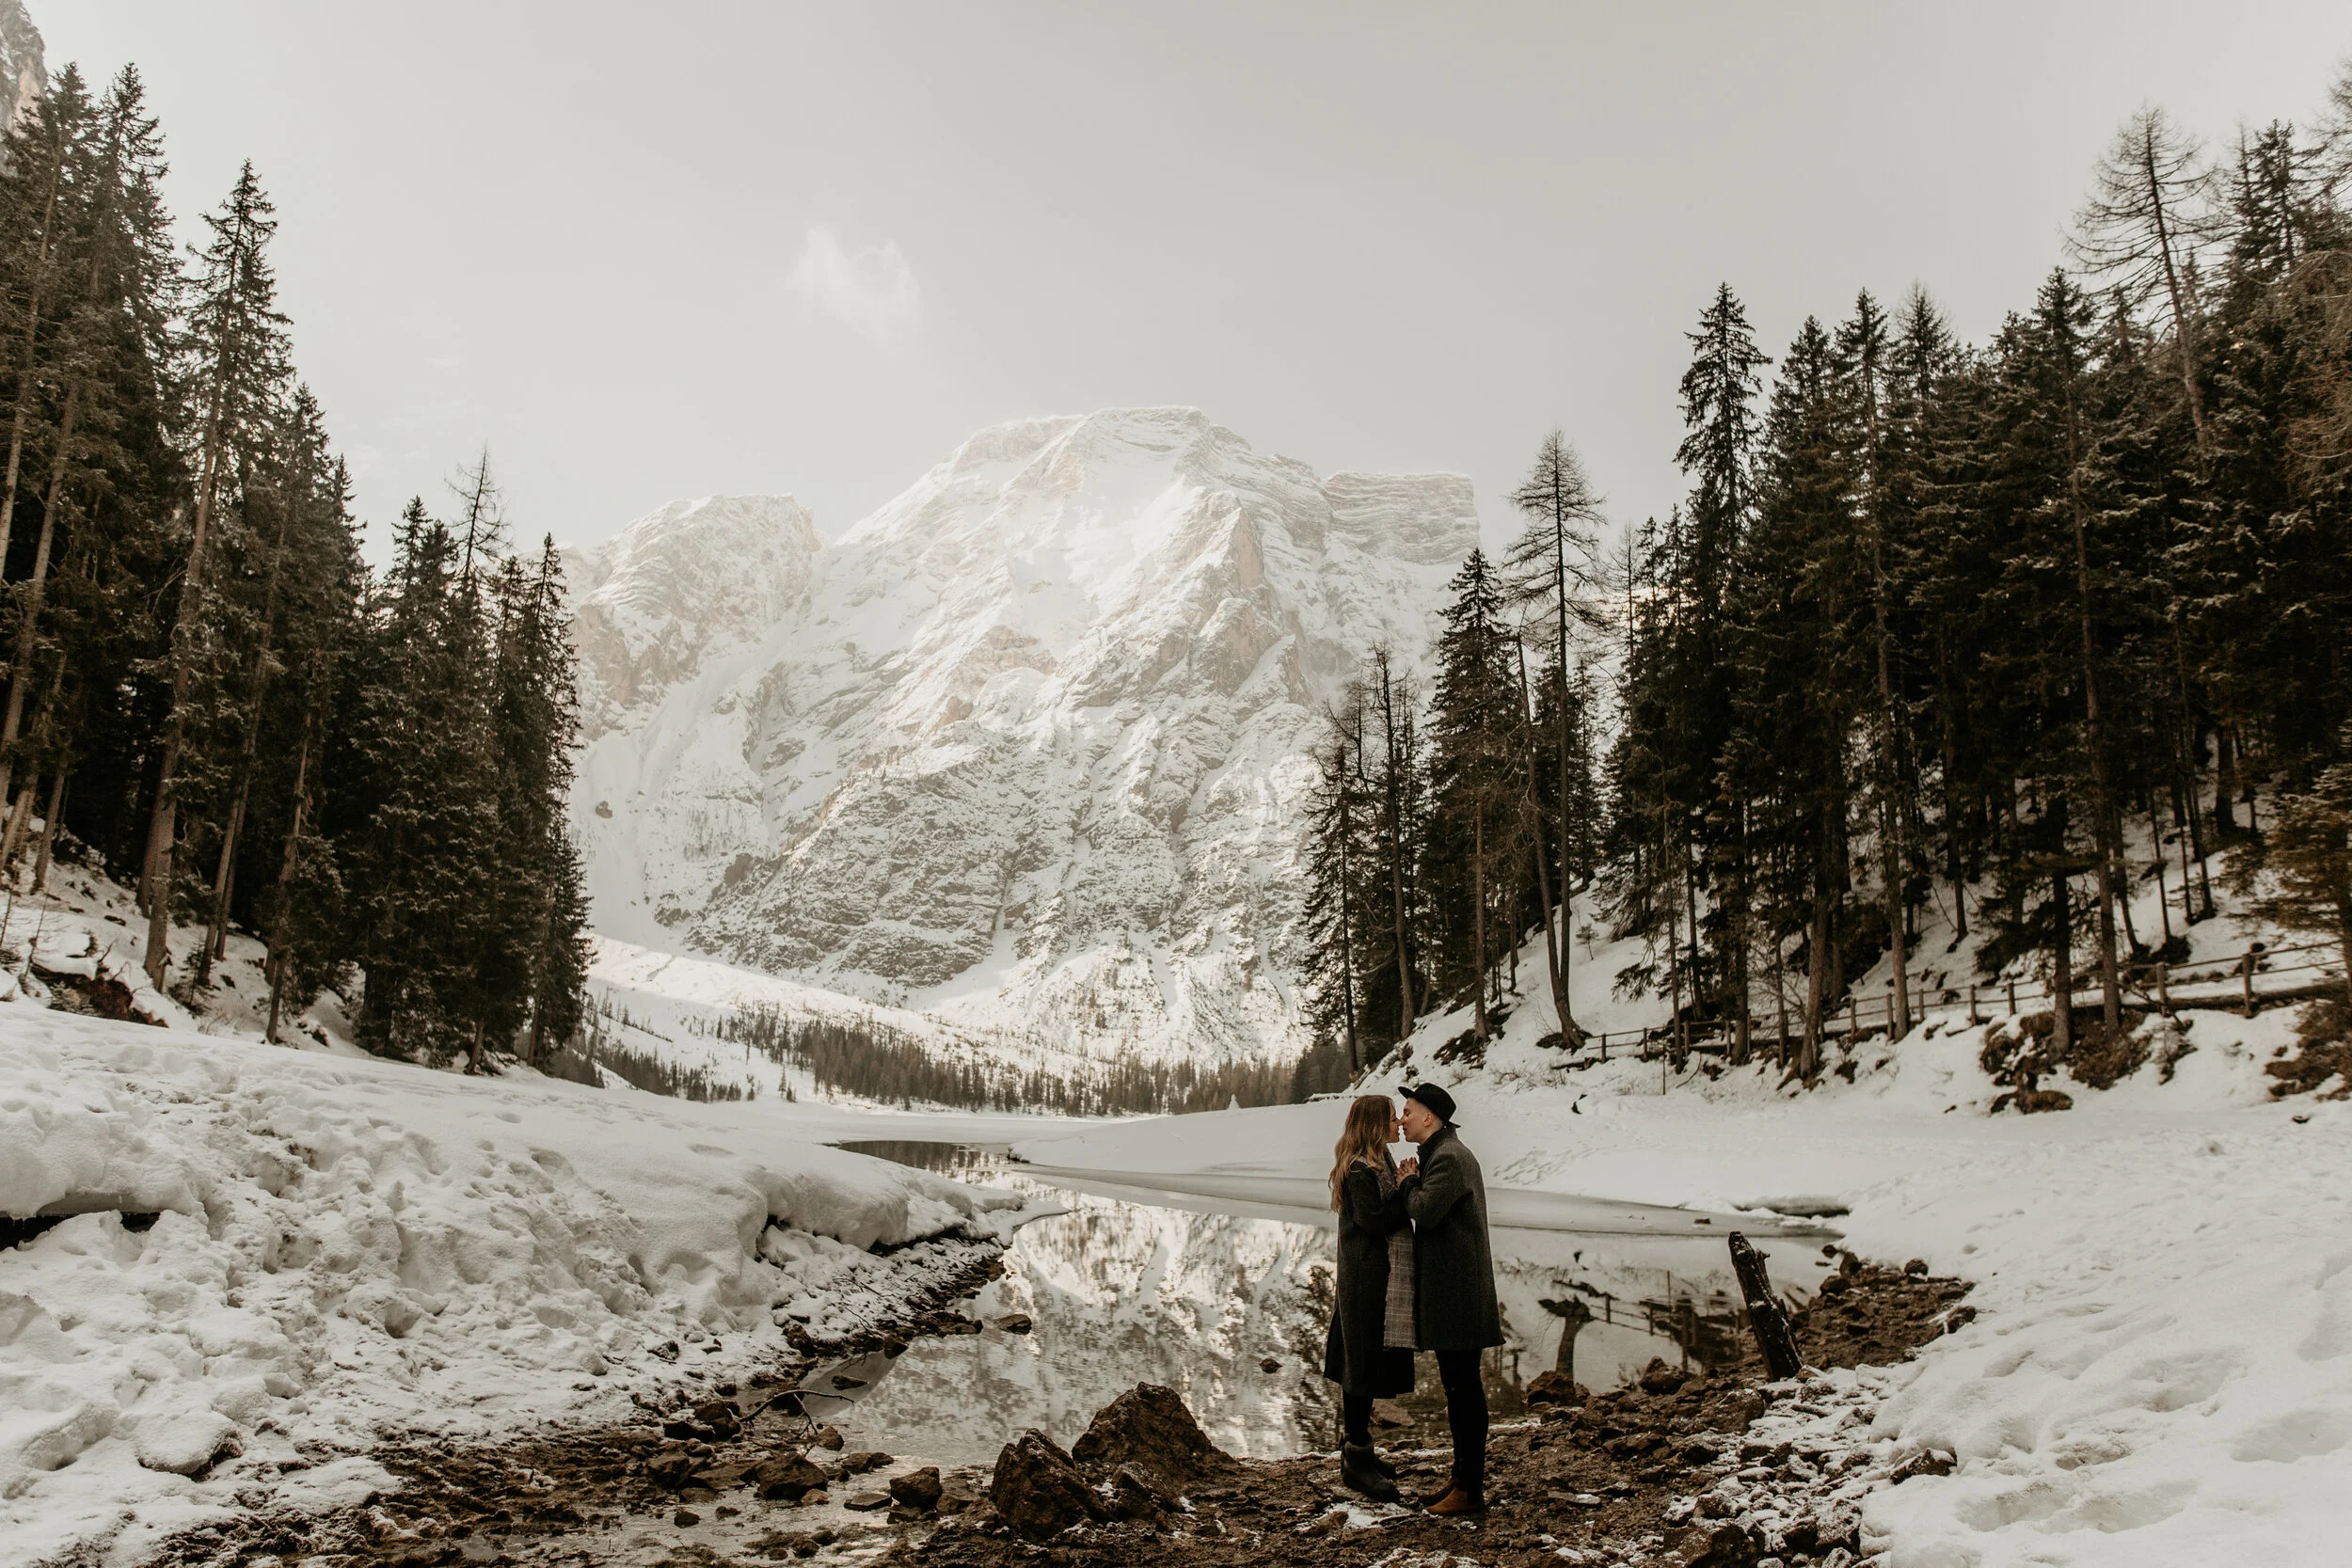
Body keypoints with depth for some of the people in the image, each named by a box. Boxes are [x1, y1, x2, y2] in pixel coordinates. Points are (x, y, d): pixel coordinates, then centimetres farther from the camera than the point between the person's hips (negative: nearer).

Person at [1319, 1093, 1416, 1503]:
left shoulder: (1377, 1164, 14)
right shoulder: (1361, 1170, -18)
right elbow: (1374, 1222, -23)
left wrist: (1404, 1186, 2)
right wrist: (1404, 1188, -17)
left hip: (1376, 1280, 10)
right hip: (1369, 1280, -10)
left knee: (1361, 1366, 16)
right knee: (1365, 1366, -4)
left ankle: (1357, 1449, 26)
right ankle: (1355, 1461, 3)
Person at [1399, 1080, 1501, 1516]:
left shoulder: (1448, 1158, -17)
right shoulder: (1444, 1154, 17)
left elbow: (1424, 1212, -27)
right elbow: (1425, 1211, 19)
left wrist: (1409, 1182, -9)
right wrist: (1413, 1183, 2)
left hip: (1457, 1290, -11)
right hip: (1447, 1288, 11)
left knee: (1463, 1386, -5)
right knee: (1458, 1385, 16)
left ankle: (1471, 1491, 1)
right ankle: (1461, 1476, 25)